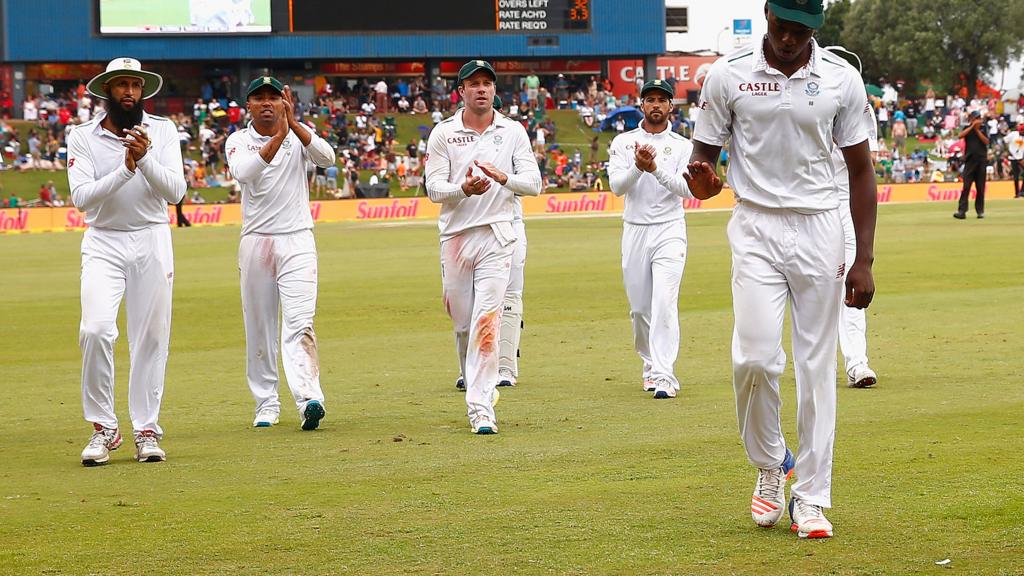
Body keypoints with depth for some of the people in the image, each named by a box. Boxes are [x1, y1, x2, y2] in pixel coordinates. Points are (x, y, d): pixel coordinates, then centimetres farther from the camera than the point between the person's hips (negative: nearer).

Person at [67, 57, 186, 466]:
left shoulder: (162, 131, 2)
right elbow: (82, 197, -13)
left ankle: (146, 431, 12)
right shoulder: (82, 138, -1)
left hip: (152, 242, 1)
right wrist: (125, 170, -25)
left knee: (151, 339, 2)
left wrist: (145, 159, -25)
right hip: (103, 244, -1)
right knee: (96, 329, -18)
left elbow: (175, 191, -9)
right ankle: (103, 428, -5)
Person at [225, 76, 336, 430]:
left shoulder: (299, 135, 5)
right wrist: (279, 135, -30)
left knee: (299, 322, -14)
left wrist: (293, 124, -26)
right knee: (259, 328, 5)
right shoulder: (238, 141, 3)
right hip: (256, 241, 1)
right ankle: (266, 404, 14)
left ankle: (309, 399, -26)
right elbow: (244, 172, -20)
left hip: (297, 241, -1)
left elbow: (327, 158, -16)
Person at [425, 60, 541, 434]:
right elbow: (434, 189, -2)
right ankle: (479, 384, 32)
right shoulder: (443, 133, 4)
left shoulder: (513, 132, 6)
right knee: (462, 322, 7)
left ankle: (481, 407, -17)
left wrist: (502, 177, -18)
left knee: (486, 319, -13)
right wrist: (464, 188, -23)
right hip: (456, 235, 1)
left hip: (496, 236, -1)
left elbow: (533, 183, 2)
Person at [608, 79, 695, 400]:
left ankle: (664, 376, -20)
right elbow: (617, 186, -6)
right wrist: (638, 167, -24)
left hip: (669, 231, -2)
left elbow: (688, 189, -10)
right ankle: (650, 364, 26)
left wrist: (656, 168, -23)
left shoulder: (682, 146, 4)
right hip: (634, 230, 2)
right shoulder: (623, 142, 7)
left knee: (664, 303, -15)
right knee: (639, 307, 7)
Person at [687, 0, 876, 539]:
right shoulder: (728, 75, -3)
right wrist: (702, 180, -21)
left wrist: (864, 260, 0)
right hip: (756, 230, -1)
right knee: (756, 357, -14)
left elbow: (860, 171, 5)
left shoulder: (841, 79, -1)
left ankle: (812, 499, 9)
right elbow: (703, 155, 5)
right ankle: (769, 467, 12)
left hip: (820, 229, 1)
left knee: (817, 365, 2)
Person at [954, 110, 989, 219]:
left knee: (980, 187, 3)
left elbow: (986, 142, -5)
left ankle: (980, 210, 11)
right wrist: (972, 126, -16)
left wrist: (977, 130, -10)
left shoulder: (983, 129, 9)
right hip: (970, 160, -2)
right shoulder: (968, 129, 6)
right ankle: (962, 211, -14)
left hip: (981, 161, 2)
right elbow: (961, 135, -14)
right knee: (966, 186, -9)